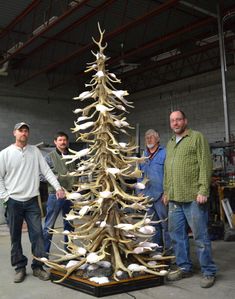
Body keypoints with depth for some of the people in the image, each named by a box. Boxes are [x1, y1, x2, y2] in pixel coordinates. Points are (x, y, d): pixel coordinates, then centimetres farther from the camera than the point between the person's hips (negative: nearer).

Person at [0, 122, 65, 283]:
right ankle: (20, 267, 19)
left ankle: (38, 266, 11)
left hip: (32, 201, 2)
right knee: (15, 236, 7)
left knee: (37, 234, 1)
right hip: (14, 201, -1)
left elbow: (46, 170, 2)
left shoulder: (35, 151, 5)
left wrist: (58, 187, -7)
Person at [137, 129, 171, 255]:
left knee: (165, 223, -1)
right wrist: (139, 192, 14)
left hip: (160, 195, -6)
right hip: (147, 196, 6)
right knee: (154, 224, 15)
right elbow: (140, 176, 19)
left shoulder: (164, 153, -6)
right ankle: (158, 247, 26)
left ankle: (169, 248, 11)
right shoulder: (144, 156, 15)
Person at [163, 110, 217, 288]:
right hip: (174, 199, 7)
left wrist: (203, 190, -15)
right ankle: (184, 268, 24)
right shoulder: (170, 143, 20)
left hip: (193, 198, -6)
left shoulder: (197, 137, 0)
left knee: (200, 236, -1)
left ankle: (209, 272, 12)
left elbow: (205, 165, -8)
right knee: (177, 235, 10)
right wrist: (166, 191, 18)